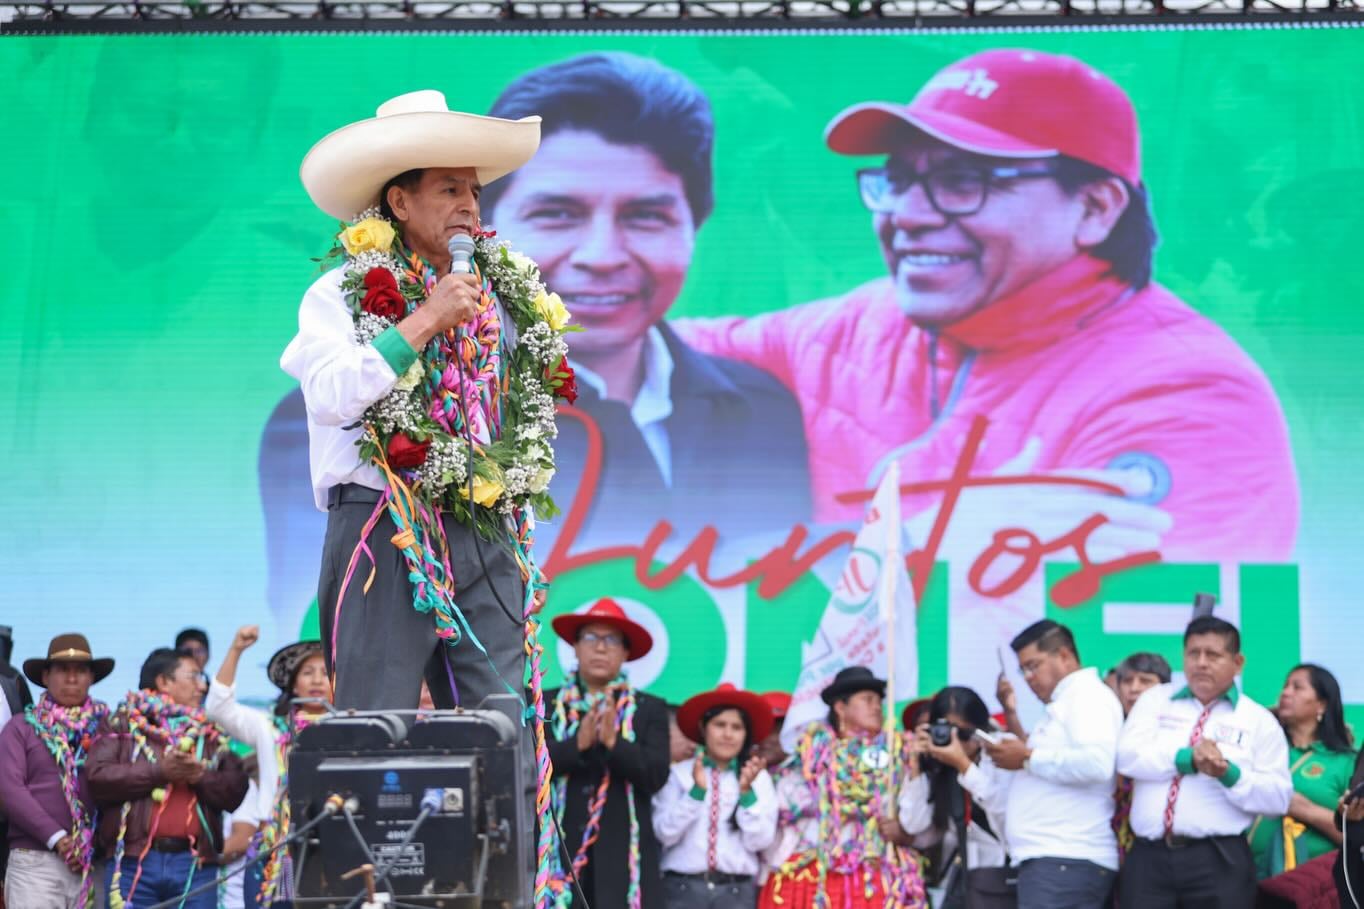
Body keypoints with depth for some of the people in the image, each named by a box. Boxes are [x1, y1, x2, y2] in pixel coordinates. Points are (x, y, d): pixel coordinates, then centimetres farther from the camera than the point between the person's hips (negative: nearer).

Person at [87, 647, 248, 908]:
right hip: (133, 862, -2)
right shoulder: (124, 725, 10)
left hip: (196, 865, 2)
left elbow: (236, 791, 9)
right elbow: (96, 776, -5)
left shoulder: (212, 733, 18)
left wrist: (201, 776, -9)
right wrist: (159, 772, -9)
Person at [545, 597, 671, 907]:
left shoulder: (650, 709, 10)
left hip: (624, 855, 0)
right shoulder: (545, 705, 11)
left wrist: (613, 742, -17)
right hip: (558, 852, 0)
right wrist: (578, 744, -17)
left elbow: (656, 775, -2)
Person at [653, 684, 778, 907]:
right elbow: (665, 833, -6)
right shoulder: (679, 773, 1)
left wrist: (747, 791, -13)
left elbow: (760, 840, -1)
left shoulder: (759, 778, 5)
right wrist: (696, 790, -16)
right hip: (683, 888, -1)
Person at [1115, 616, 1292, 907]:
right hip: (1148, 855, 1)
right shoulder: (1156, 700, 14)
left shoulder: (1259, 721, 8)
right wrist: (1186, 759, -15)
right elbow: (1127, 756, -2)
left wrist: (1229, 775, -16)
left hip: (1218, 860, -1)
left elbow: (1279, 797, 0)